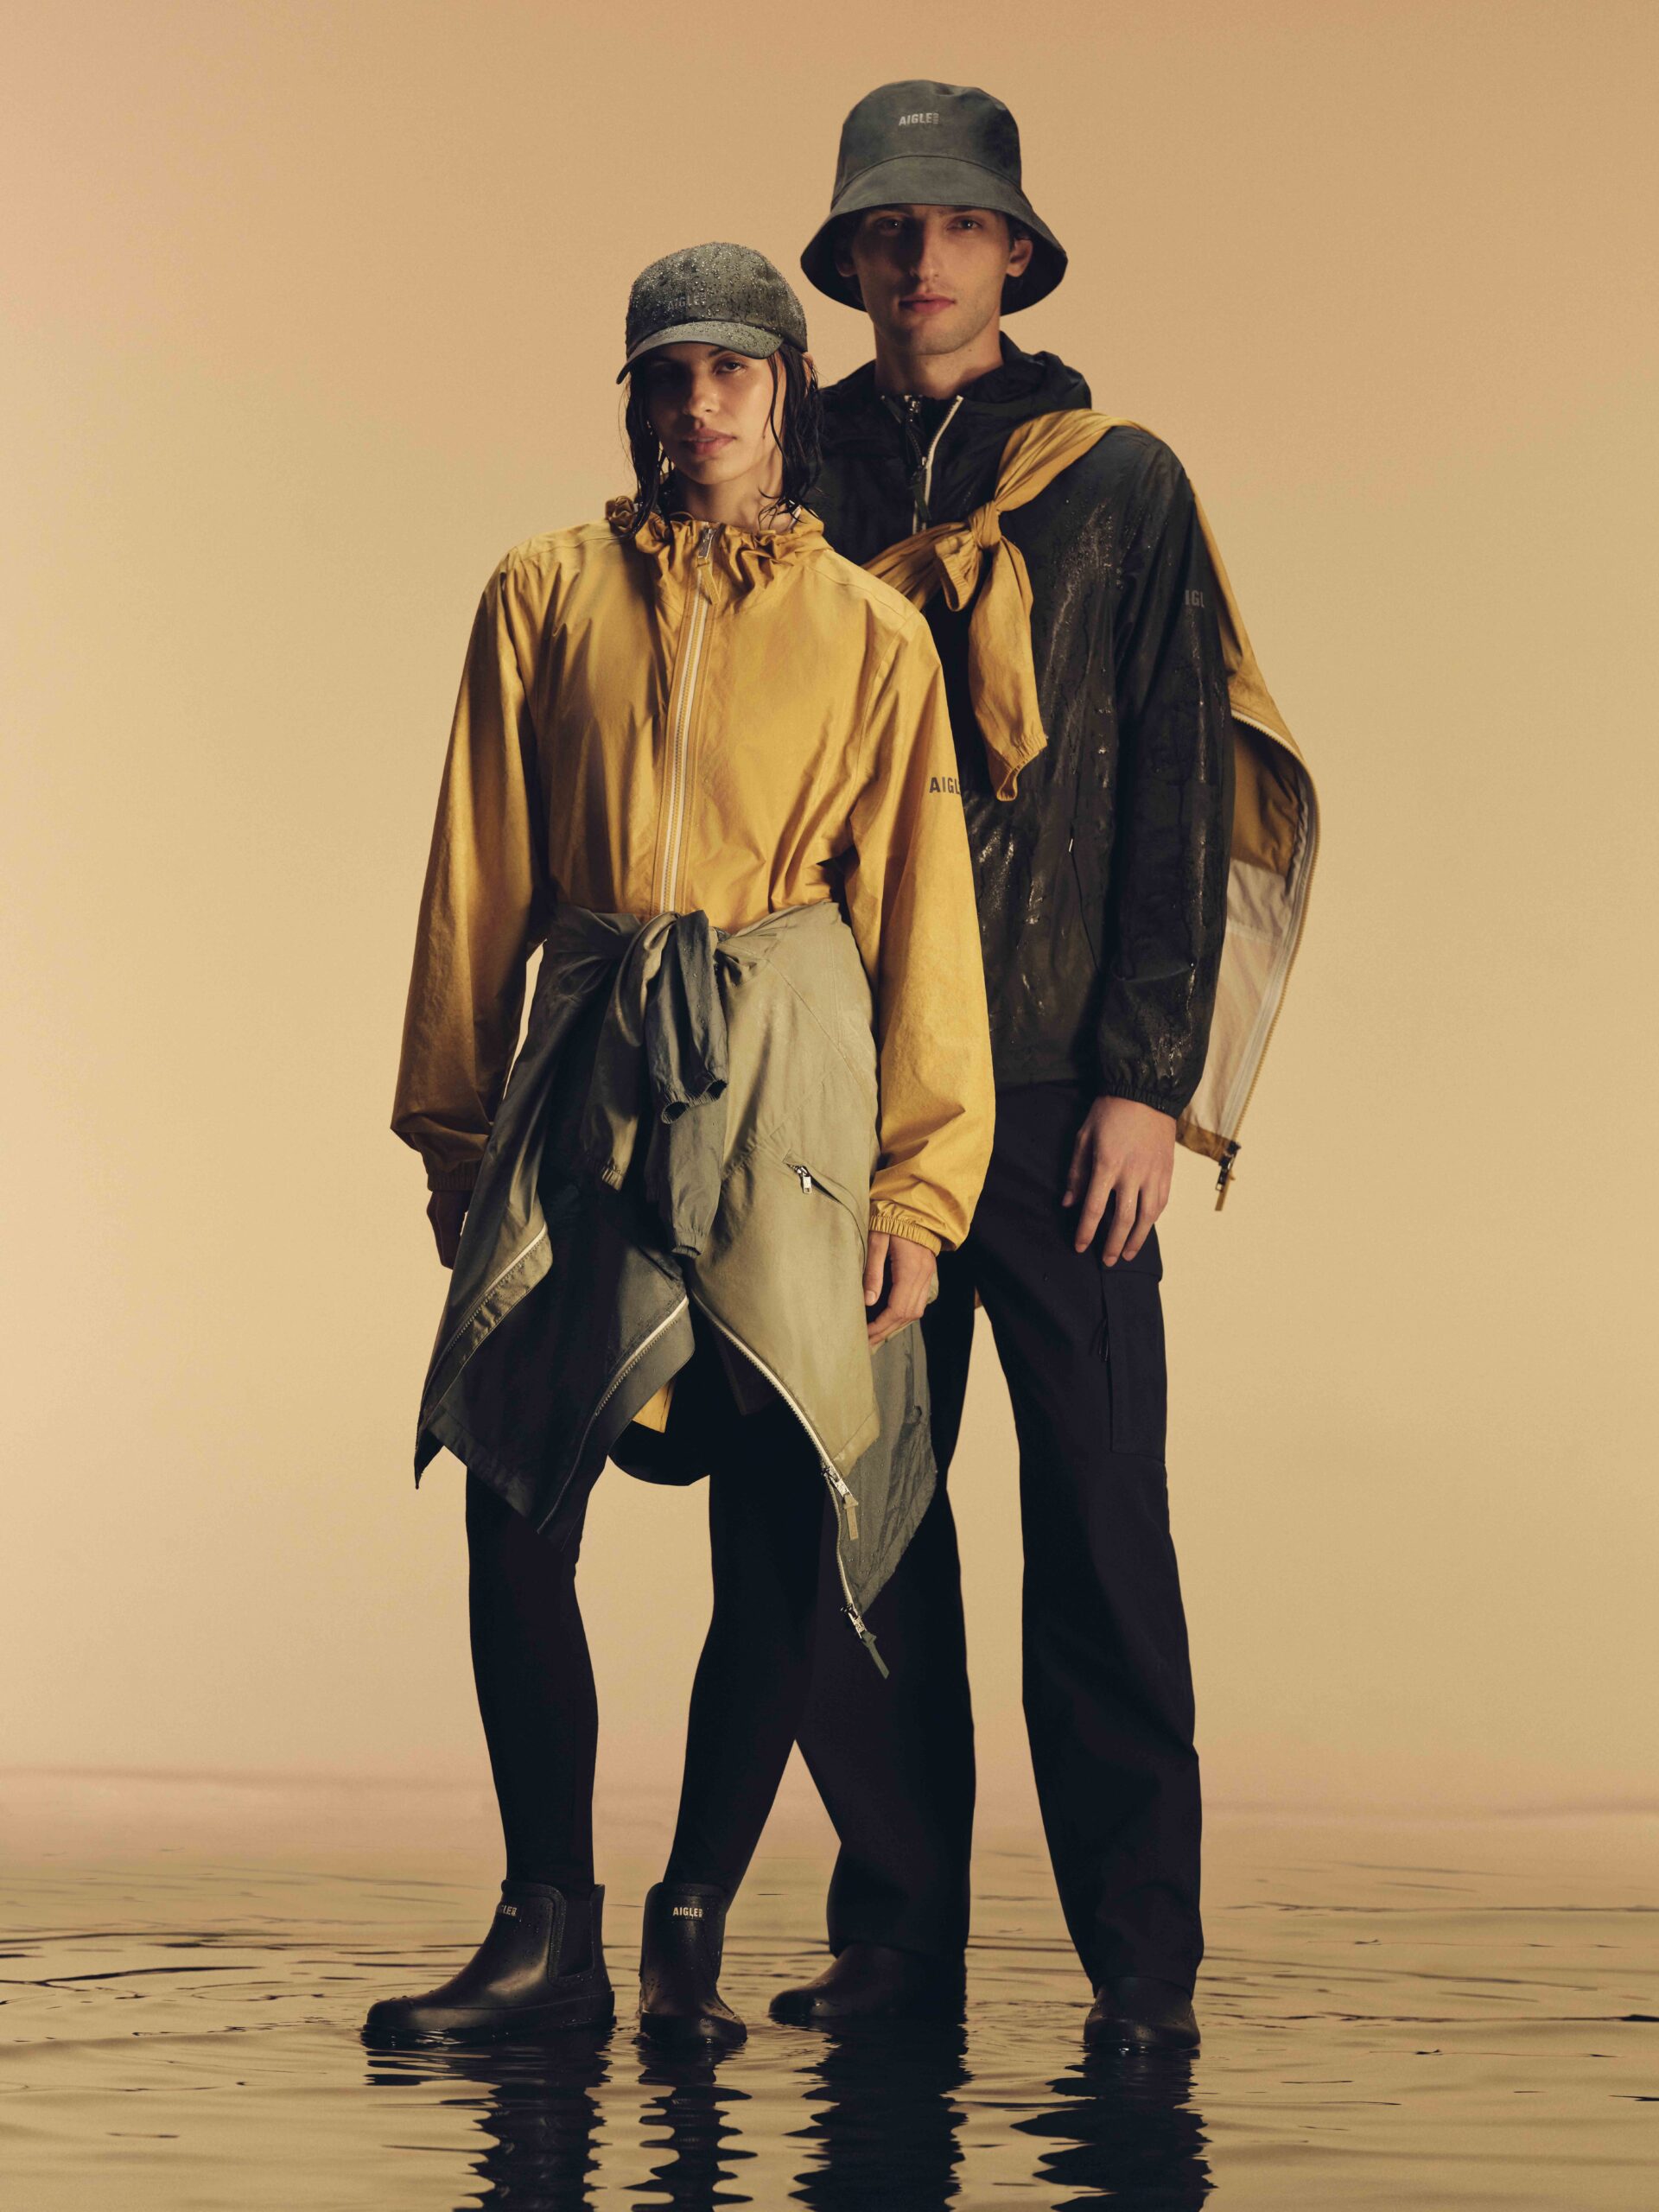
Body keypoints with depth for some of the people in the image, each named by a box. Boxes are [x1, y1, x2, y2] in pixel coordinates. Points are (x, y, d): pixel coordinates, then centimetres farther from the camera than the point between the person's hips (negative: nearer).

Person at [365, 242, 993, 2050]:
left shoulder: (870, 633, 9)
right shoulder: (549, 596, 11)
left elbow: (921, 916, 6)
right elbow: (477, 882, 12)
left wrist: (919, 1179, 1)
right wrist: (455, 1128, 10)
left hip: (785, 1074, -1)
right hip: (585, 1067, 1)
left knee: (777, 1528, -3)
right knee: (513, 1496, -7)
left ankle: (693, 1931, 11)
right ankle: (549, 1934, 4)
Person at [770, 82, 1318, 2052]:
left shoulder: (1122, 489, 6)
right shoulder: (798, 496, 12)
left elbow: (1176, 798, 1)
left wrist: (1146, 1079, -8)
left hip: (1061, 1084, -2)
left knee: (1097, 1520, -3)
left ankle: (1140, 1958, 4)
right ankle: (895, 1930, 14)